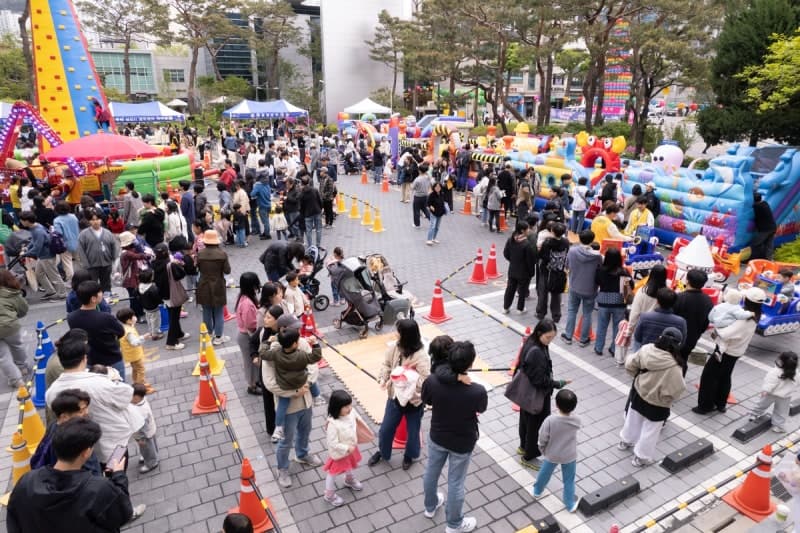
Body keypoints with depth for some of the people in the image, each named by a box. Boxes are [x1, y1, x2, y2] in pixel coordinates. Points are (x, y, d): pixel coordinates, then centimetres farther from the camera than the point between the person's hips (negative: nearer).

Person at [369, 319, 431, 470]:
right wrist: (383, 378, -17)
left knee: (412, 431, 20)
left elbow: (425, 380, -31)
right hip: (395, 396, 5)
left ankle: (409, 456, 49)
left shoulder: (421, 356, -30)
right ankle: (382, 452, 50)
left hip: (414, 400, -5)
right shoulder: (396, 347, -12)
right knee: (386, 428, 21)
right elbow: (386, 363, 0)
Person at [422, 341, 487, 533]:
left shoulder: (431, 381, -27)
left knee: (431, 471, 28)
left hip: (437, 437, 3)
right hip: (462, 443, -2)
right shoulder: (477, 391, -33)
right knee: (455, 483, 20)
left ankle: (430, 506, 55)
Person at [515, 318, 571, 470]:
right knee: (536, 424, 11)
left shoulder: (531, 342, -4)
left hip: (527, 392, 9)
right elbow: (540, 380, -28)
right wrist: (559, 384, -21)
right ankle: (529, 457, 30)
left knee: (526, 419, 26)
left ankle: (524, 446, 49)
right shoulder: (536, 353, -34)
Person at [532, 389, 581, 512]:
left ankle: (537, 492, 48)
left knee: (544, 473, 25)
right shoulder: (576, 421, -23)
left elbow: (542, 439, -19)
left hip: (551, 455, -1)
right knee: (569, 480, 22)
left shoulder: (550, 420, -31)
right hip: (570, 456, 1)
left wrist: (543, 451, 0)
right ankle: (570, 505, 36)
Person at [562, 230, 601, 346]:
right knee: (587, 314, 13)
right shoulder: (597, 255, -19)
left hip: (574, 288, 2)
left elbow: (567, 266, 0)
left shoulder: (572, 251, -13)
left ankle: (568, 336, 25)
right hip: (590, 290, -1)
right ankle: (583, 339, 22)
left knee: (571, 311, 18)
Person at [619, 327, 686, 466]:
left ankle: (625, 441, 52)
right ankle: (641, 457, 35)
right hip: (656, 405, -5)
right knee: (650, 431, 17)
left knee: (632, 419, 29)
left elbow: (630, 365, -6)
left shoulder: (646, 349, -18)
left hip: (638, 394, 5)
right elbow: (674, 392, -27)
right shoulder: (674, 367, -33)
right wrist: (667, 401, -5)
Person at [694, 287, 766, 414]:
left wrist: (715, 326, -18)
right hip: (735, 351, 9)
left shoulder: (745, 320, -31)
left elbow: (726, 334, -35)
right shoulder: (753, 317, -2)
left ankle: (705, 406, 12)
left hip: (725, 351, -9)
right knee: (725, 377, 22)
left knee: (709, 377, 3)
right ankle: (721, 404, 36)